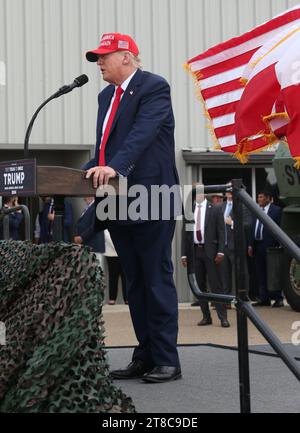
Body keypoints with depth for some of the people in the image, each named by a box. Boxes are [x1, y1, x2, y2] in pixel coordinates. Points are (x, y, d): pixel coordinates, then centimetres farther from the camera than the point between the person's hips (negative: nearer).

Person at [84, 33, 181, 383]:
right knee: (135, 285, 11)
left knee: (157, 281, -4)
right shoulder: (106, 96, 18)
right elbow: (103, 144, 17)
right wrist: (92, 173, -1)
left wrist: (115, 166, -36)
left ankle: (167, 361, 1)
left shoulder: (154, 87, -8)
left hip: (150, 200, -8)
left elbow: (143, 132, -23)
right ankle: (144, 357, 17)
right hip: (118, 203, 8)